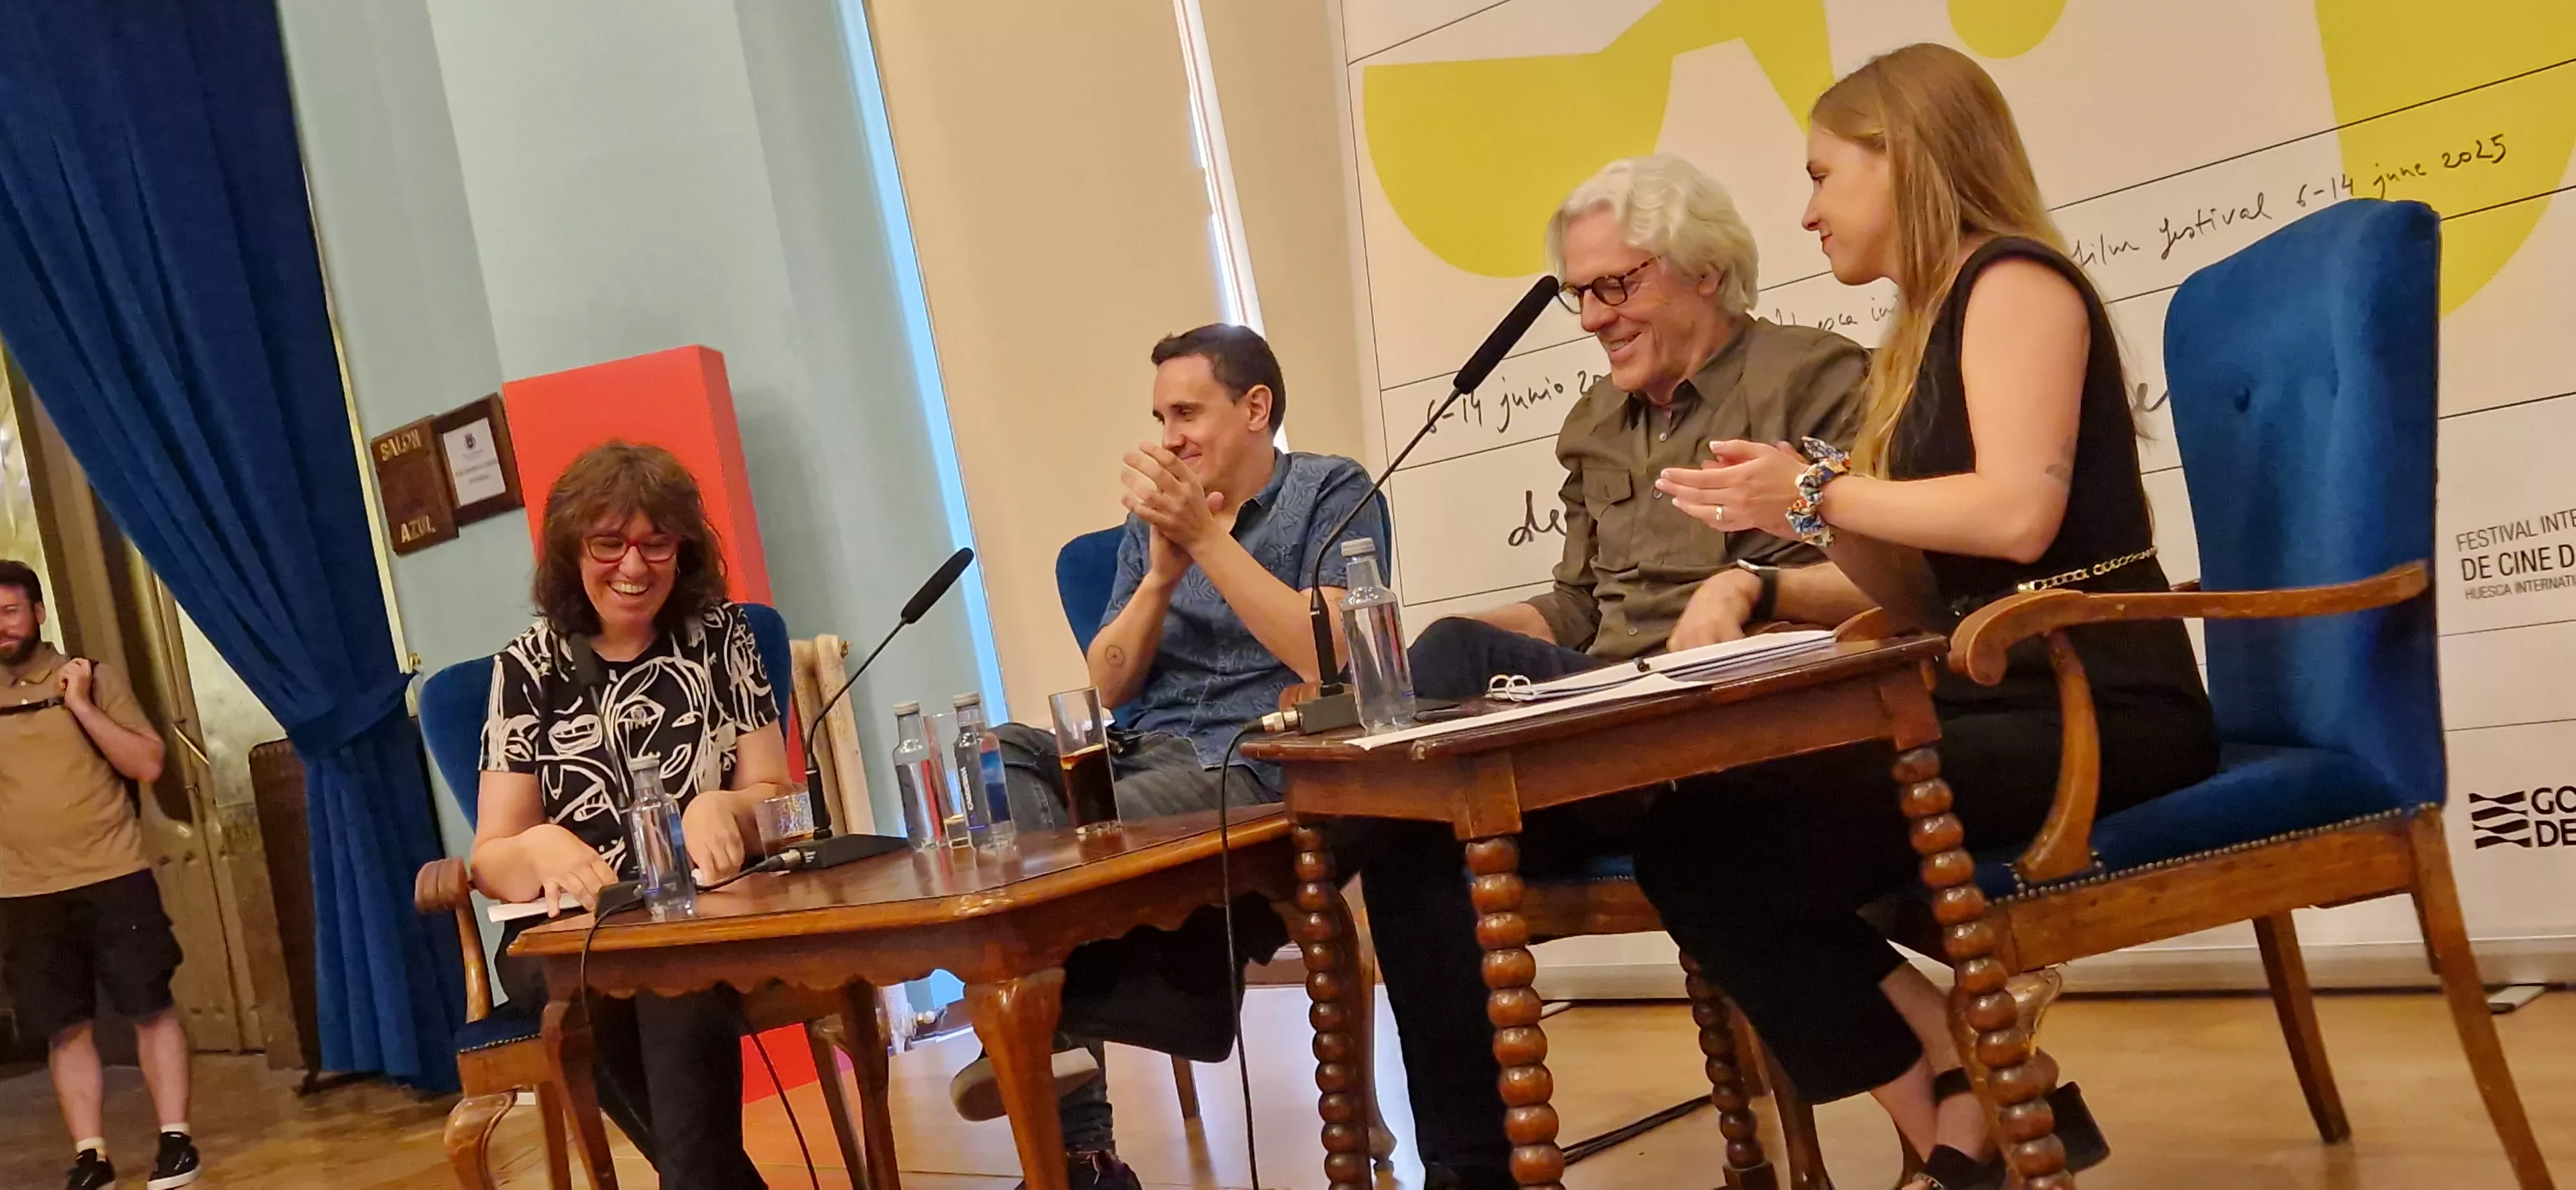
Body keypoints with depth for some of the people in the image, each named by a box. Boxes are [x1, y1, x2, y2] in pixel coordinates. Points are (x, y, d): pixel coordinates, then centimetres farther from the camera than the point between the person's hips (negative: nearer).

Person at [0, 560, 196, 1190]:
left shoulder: (92, 677, 1)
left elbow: (147, 764, -4)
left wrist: (81, 705, -12)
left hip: (113, 877, -2)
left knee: (152, 1007, -3)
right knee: (64, 1027, 4)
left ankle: (175, 1139, 3)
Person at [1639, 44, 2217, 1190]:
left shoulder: (2013, 280, -5)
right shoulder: (1929, 328, 20)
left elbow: (2018, 513, -21)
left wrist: (1820, 491, -9)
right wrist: (1813, 520, 3)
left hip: (2093, 703, -9)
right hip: (1999, 701, 9)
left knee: (1719, 852, -20)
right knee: (1689, 839, -7)